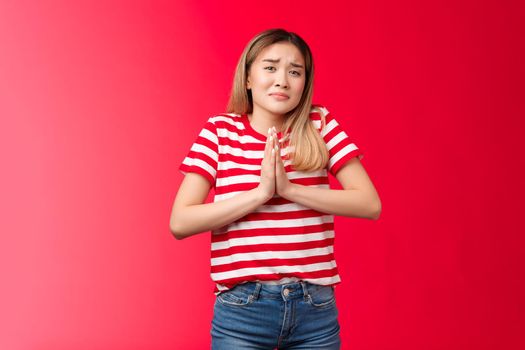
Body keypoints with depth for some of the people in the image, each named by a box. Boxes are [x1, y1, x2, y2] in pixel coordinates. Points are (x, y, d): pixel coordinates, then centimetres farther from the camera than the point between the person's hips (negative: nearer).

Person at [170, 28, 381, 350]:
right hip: (242, 309, -1)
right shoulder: (220, 130, -1)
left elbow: (370, 205, -5)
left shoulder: (320, 124, 2)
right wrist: (260, 193, -16)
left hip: (316, 309, 2)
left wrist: (290, 189, -15)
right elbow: (180, 222, -8)